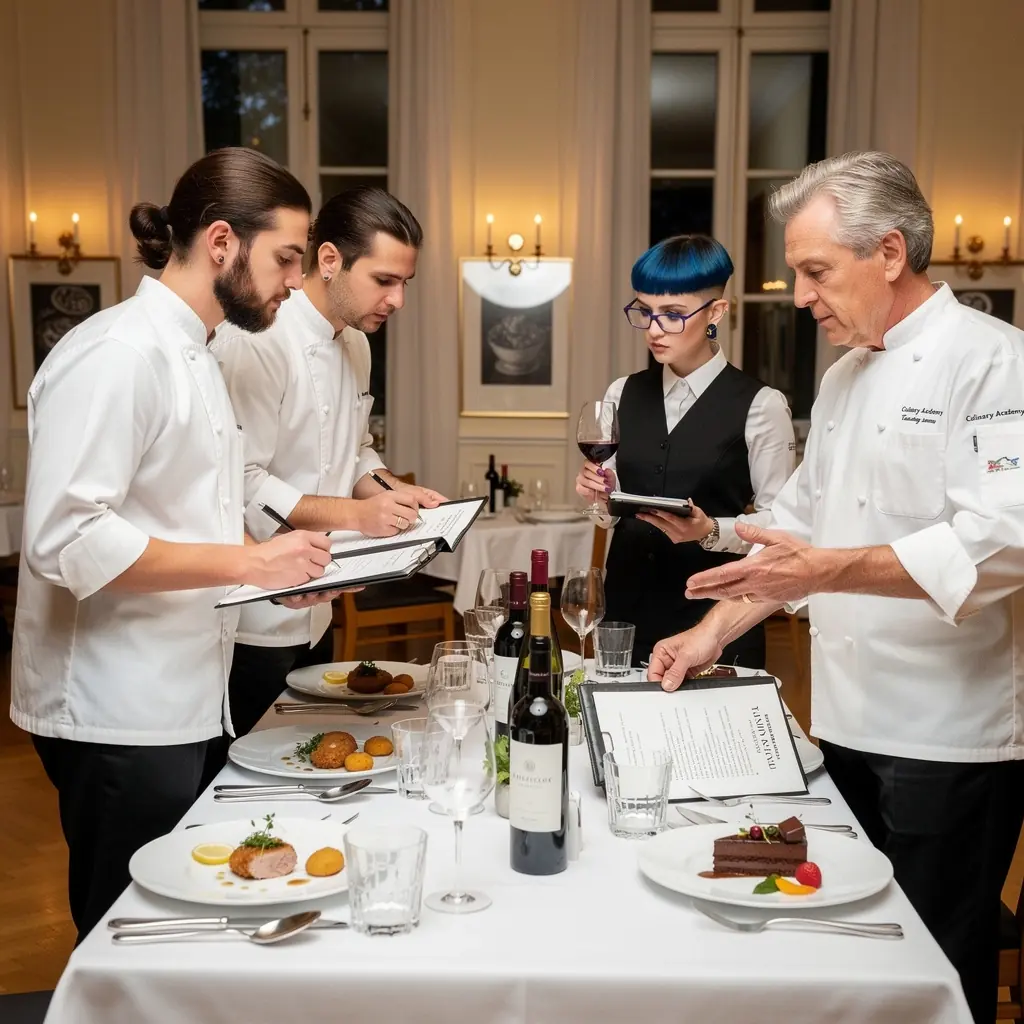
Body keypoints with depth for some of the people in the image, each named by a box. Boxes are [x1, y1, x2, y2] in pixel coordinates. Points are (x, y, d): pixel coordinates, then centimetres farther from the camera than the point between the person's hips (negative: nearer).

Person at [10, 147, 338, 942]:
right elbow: (65, 540, -25)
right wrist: (247, 561, -23)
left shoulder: (191, 355, 13)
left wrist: (282, 566, 5)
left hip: (177, 702, 9)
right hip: (117, 715, -9)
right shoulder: (117, 354, -17)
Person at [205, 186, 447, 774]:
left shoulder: (355, 342, 9)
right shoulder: (256, 339, -20)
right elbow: (241, 484, -24)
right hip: (251, 624, -9)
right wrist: (355, 514, -25)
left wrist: (391, 492, 0)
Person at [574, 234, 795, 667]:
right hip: (628, 602, 4)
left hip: (716, 614, -4)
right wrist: (599, 493, -7)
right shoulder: (622, 394, 7)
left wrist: (710, 531, -23)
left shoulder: (760, 405, -8)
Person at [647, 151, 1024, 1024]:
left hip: (948, 736, -7)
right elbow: (800, 522, 18)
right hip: (847, 722, 8)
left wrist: (827, 571, -31)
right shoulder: (846, 377, 13)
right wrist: (717, 630, 10)